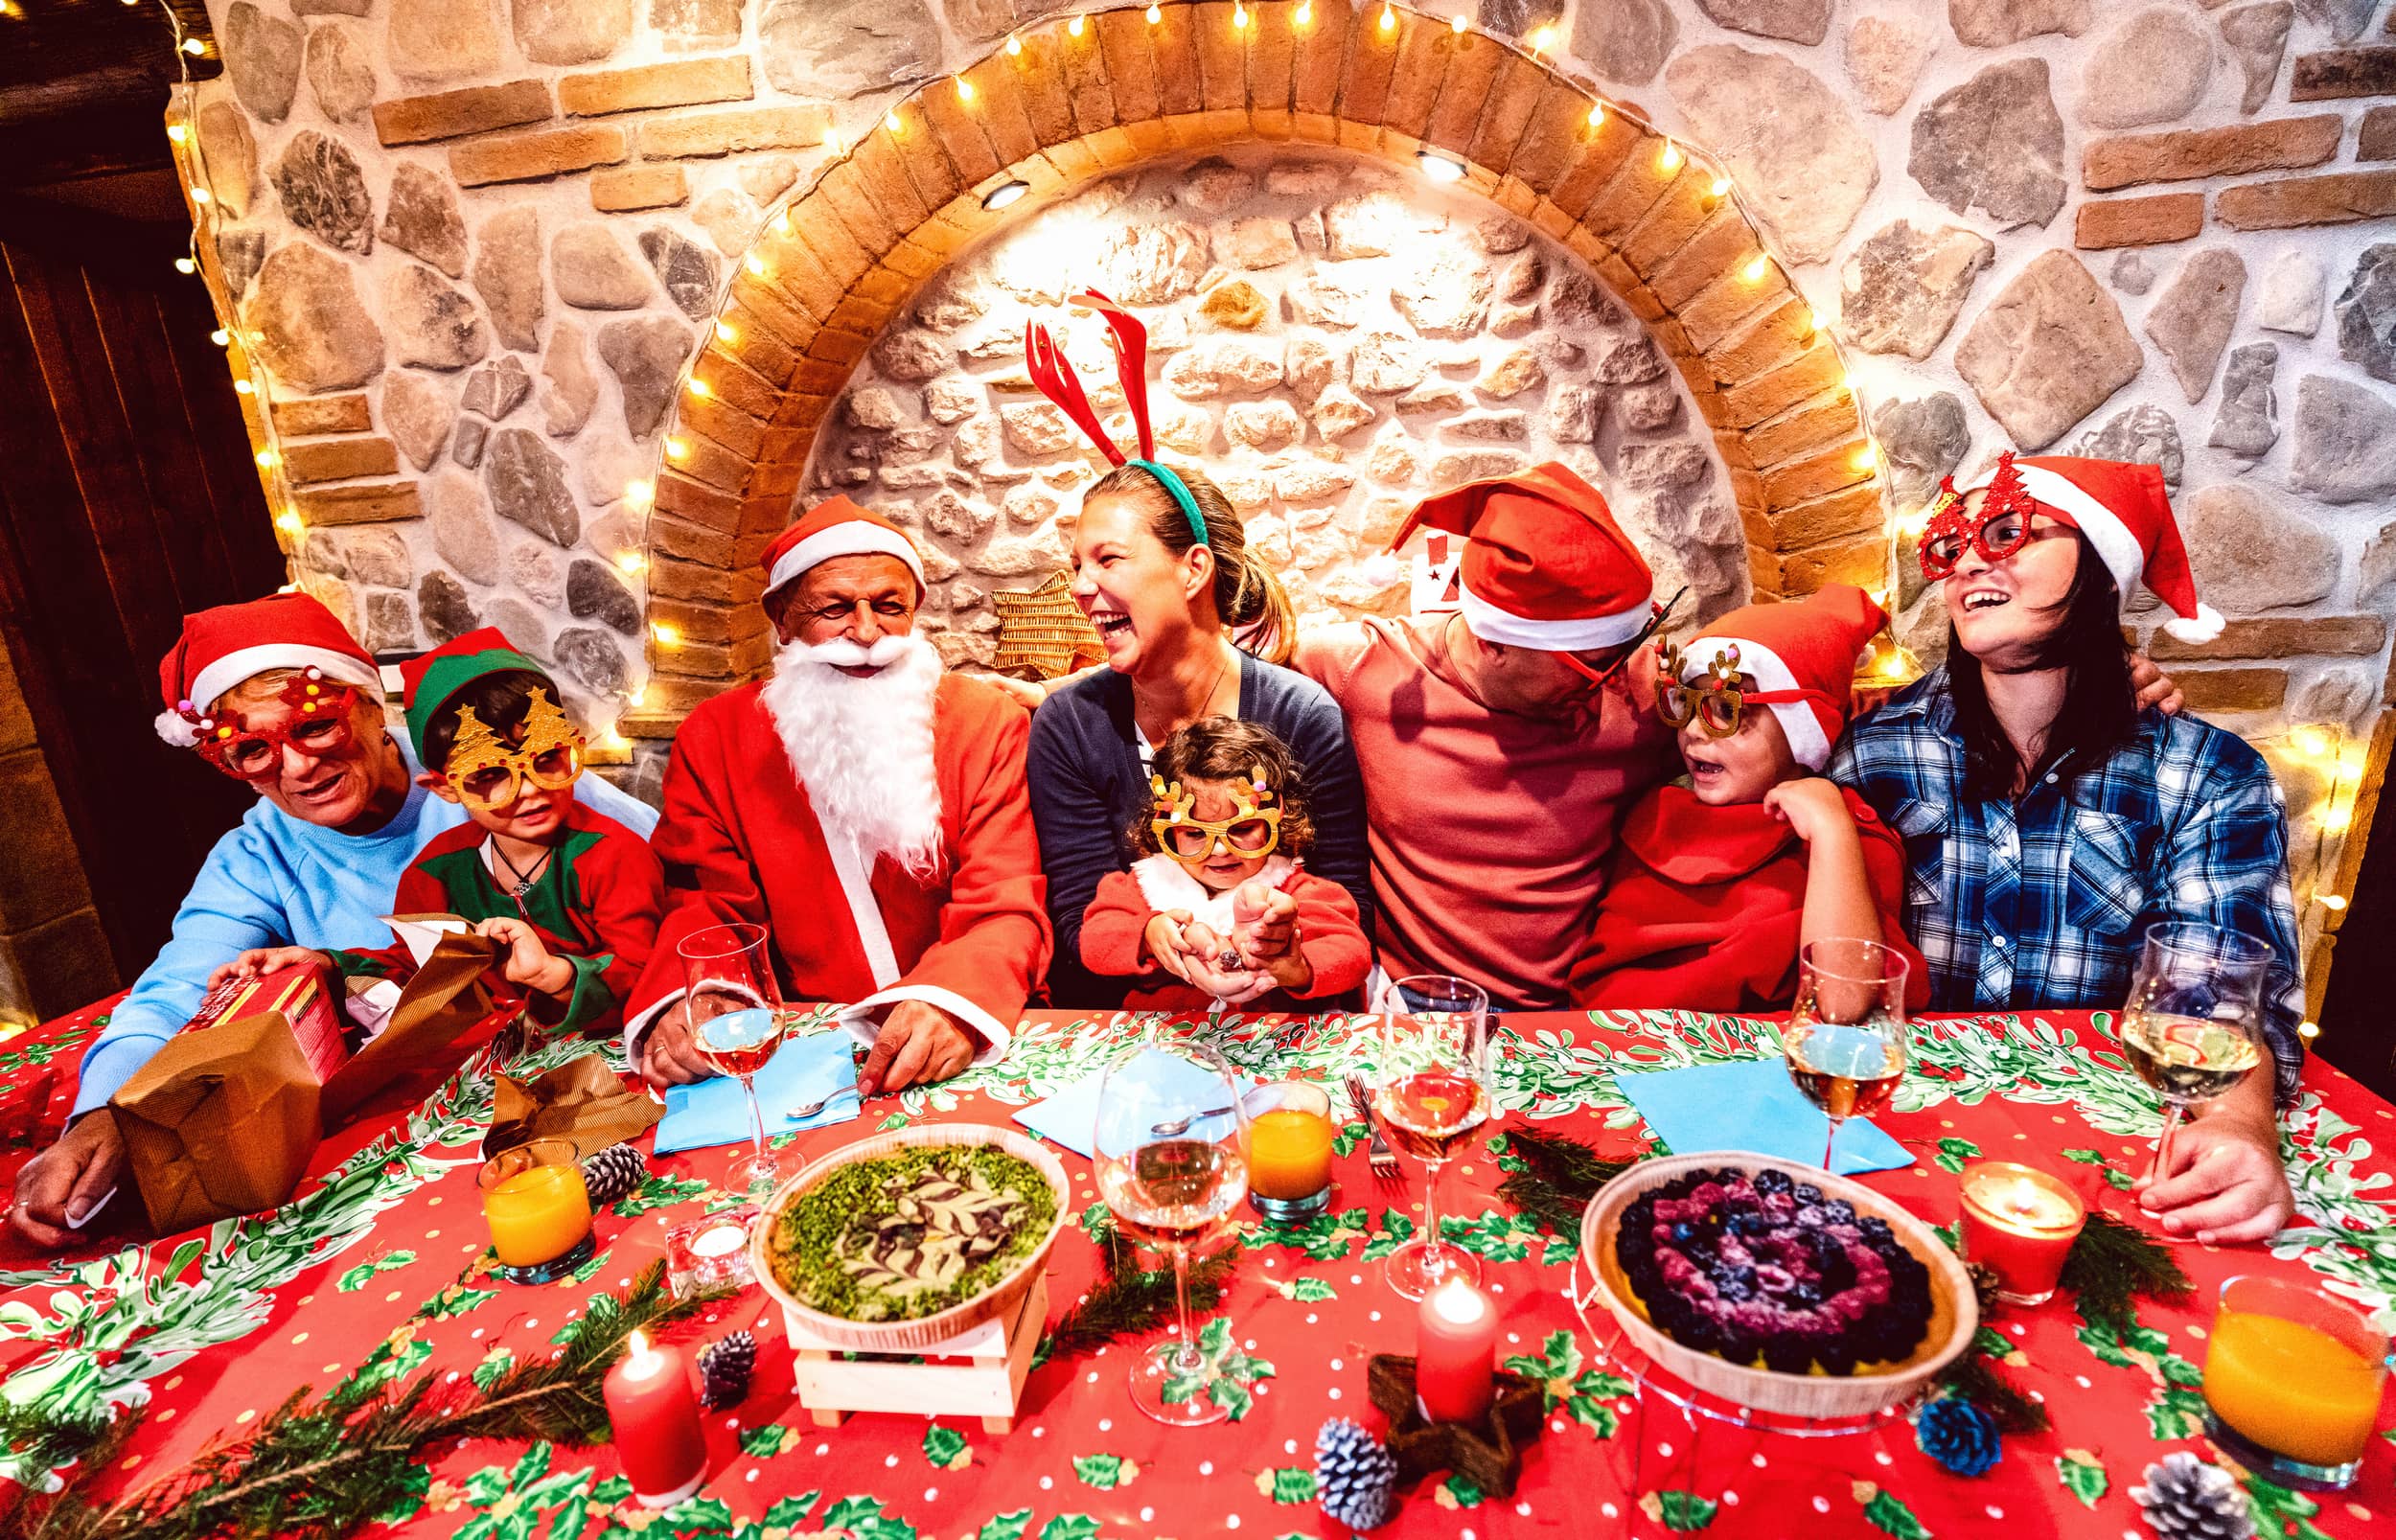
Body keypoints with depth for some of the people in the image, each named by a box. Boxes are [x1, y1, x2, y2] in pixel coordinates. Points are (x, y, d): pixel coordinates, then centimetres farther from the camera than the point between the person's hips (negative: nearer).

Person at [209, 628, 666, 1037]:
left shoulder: (615, 854, -13)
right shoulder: (438, 867, 5)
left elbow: (637, 979, -19)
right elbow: (410, 968, 19)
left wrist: (554, 973, -37)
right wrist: (332, 968, 1)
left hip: (600, 1046, -5)